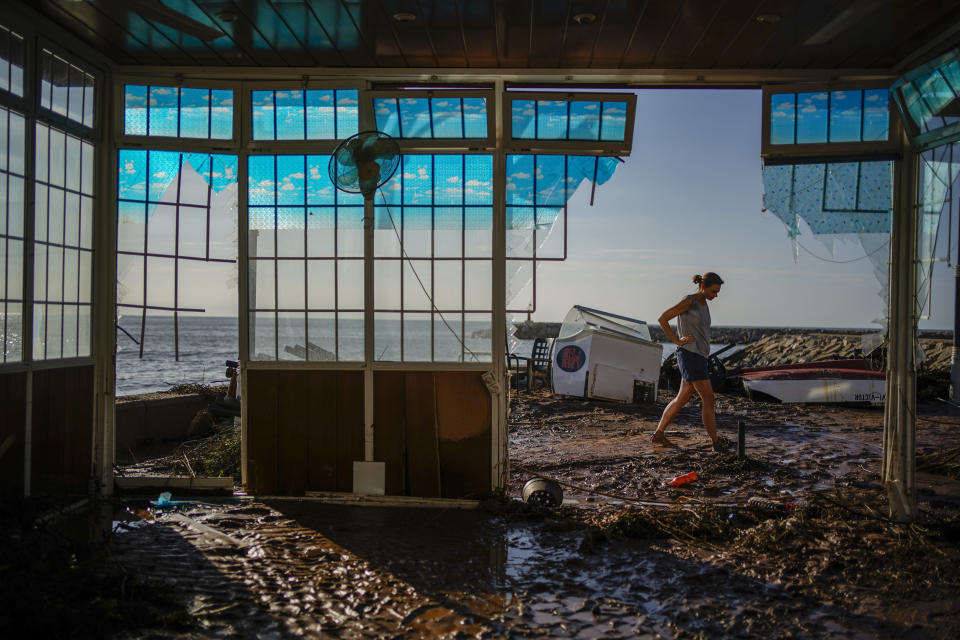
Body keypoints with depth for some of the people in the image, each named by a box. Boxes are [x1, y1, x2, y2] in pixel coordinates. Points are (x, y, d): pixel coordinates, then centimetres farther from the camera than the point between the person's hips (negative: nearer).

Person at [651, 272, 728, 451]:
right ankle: (716, 442, -3)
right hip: (689, 355, -9)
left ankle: (658, 434, 20)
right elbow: (663, 318, -11)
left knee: (682, 399, 12)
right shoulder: (688, 301, -10)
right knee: (708, 398, -8)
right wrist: (677, 341, -9)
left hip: (699, 357, 9)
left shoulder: (703, 304, 17)